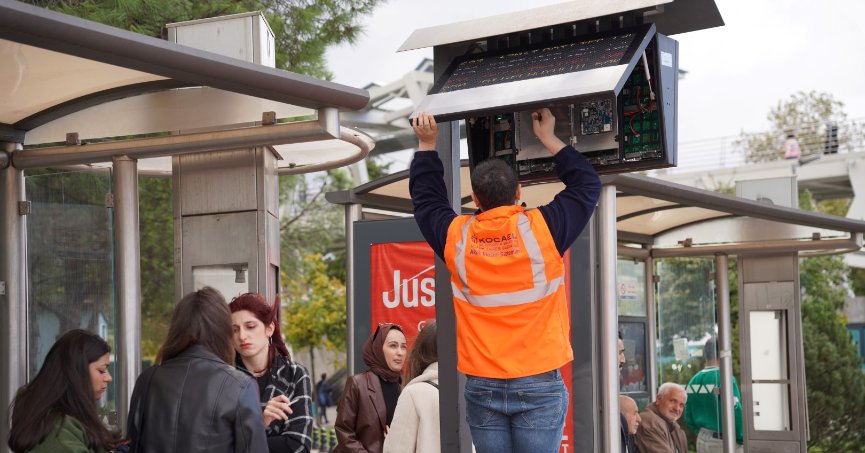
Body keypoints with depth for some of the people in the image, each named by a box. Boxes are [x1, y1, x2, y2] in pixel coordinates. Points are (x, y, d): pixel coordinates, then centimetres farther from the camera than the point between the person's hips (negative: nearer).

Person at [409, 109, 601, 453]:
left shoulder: (457, 238, -3)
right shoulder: (542, 229, -8)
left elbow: (426, 198, 18)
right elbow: (588, 185, 9)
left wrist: (427, 145, 24)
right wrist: (549, 139, 16)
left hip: (482, 386, 2)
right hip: (539, 385, -2)